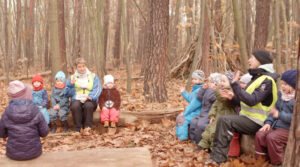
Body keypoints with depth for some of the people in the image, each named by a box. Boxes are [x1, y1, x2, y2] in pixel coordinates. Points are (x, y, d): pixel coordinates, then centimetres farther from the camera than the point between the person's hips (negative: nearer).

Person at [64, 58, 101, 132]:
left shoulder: (93, 76, 14)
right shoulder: (72, 78, 17)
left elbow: (97, 89, 0)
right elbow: (67, 93, 9)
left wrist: (91, 96, -19)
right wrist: (71, 85, -9)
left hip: (89, 100, -1)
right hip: (76, 99, 1)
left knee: (88, 105, -36)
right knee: (75, 106, -34)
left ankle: (87, 127, -27)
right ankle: (77, 129, -28)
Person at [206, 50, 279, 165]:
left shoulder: (267, 80, -14)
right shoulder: (257, 77, 17)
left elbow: (251, 100, -26)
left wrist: (235, 85, -27)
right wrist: (233, 97, 3)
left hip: (255, 122, -10)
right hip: (248, 118, 10)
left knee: (224, 120, -22)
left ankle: (218, 156, -16)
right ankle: (218, 157, 2)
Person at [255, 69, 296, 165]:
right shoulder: (281, 94, 12)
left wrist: (280, 115, -22)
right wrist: (268, 122, 2)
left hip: (289, 129, -7)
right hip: (276, 126, 7)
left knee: (272, 137, -29)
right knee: (259, 135, -13)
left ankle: (278, 163, -9)